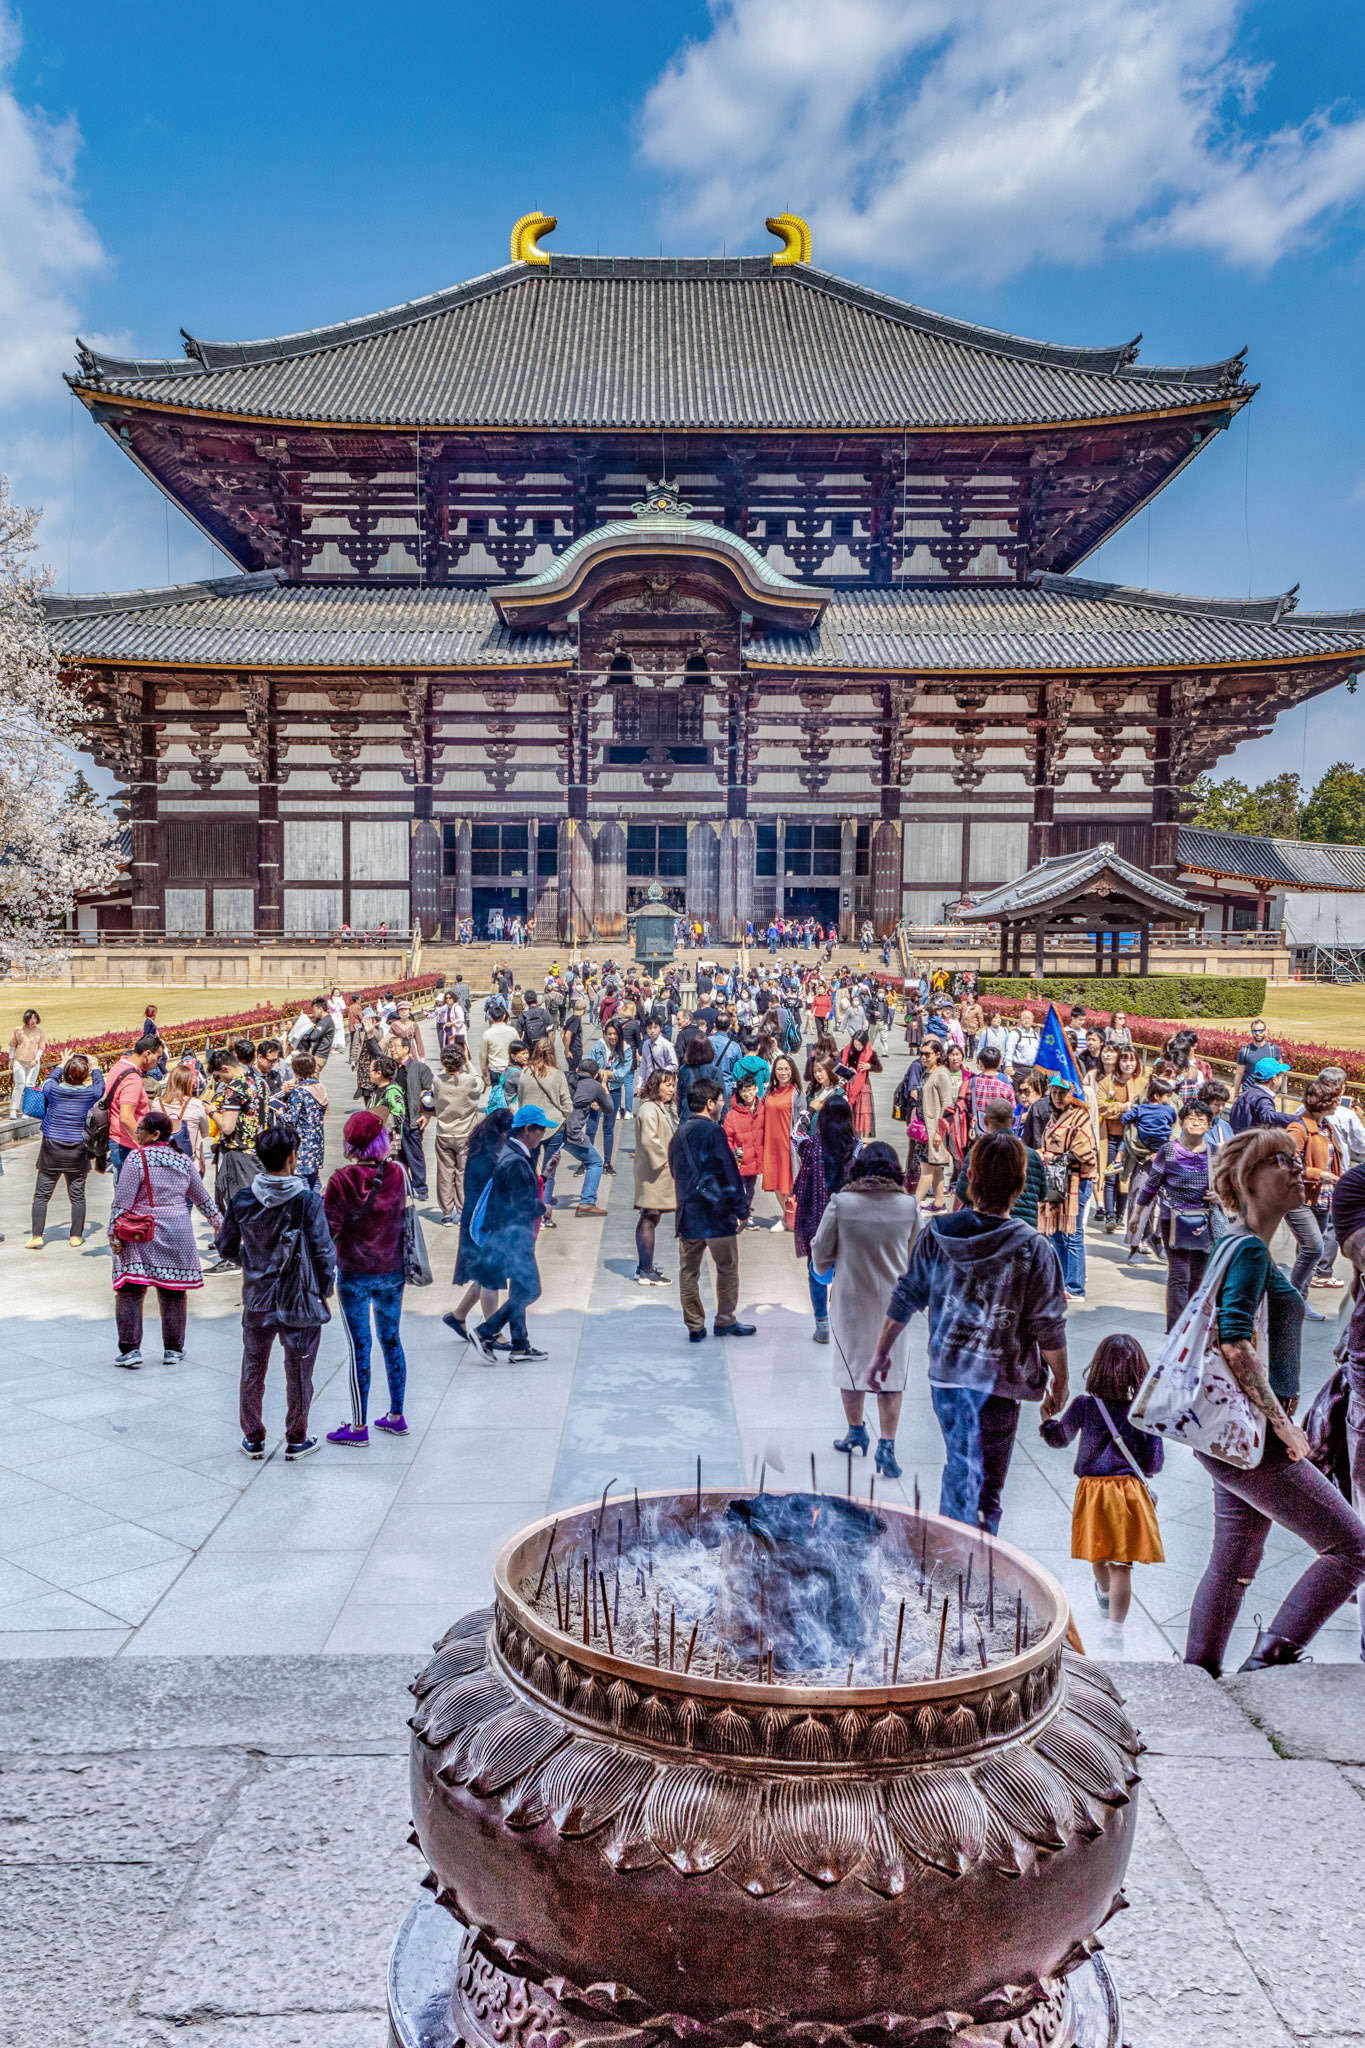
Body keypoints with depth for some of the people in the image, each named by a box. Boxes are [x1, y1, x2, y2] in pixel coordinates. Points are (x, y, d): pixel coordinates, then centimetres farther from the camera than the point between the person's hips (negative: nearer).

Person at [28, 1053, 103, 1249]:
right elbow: (100, 1084, 17)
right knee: (77, 1195, 9)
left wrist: (61, 1065, 32)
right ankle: (76, 1236, 12)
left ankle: (36, 1236, 3)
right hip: (78, 1151, 0)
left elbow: (50, 1079, 18)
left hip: (51, 1148, 0)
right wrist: (95, 1068, 33)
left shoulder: (53, 1089, -7)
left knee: (42, 1194, 6)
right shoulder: (91, 1093, -7)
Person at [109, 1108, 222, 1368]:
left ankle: (130, 1349, -4)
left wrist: (113, 1232, -6)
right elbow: (202, 1197, 17)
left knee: (130, 1291, 2)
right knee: (173, 1293, 11)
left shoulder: (137, 1158, -9)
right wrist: (217, 1221, 30)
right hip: (178, 1234, 5)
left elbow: (122, 1201, -12)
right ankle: (174, 1349, 17)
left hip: (141, 1235, -4)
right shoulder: (183, 1160, 7)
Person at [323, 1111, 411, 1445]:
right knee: (392, 1341, 16)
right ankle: (396, 1416, 25)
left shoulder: (343, 1179, -16)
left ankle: (359, 1426, 11)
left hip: (354, 1273, -4)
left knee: (359, 1347, 4)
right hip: (392, 1271, 4)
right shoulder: (397, 1173, -6)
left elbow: (329, 1227, -15)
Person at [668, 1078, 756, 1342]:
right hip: (715, 1212, -7)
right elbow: (728, 1172, -14)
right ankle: (725, 1321, 17)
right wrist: (740, 1209, -7)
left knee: (688, 1271, 9)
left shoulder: (679, 1133, 10)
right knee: (727, 1269, 9)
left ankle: (695, 1326, 13)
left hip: (687, 1213, 7)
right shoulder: (712, 1131, -13)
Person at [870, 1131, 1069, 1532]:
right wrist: (1059, 1383, 6)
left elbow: (905, 1297, 2)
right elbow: (1049, 1327, -9)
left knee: (960, 1468, 17)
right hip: (998, 1380, -2)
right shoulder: (1034, 1249, -13)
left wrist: (881, 1353, 14)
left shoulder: (936, 1234, -5)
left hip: (945, 1373, 2)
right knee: (986, 1491, 11)